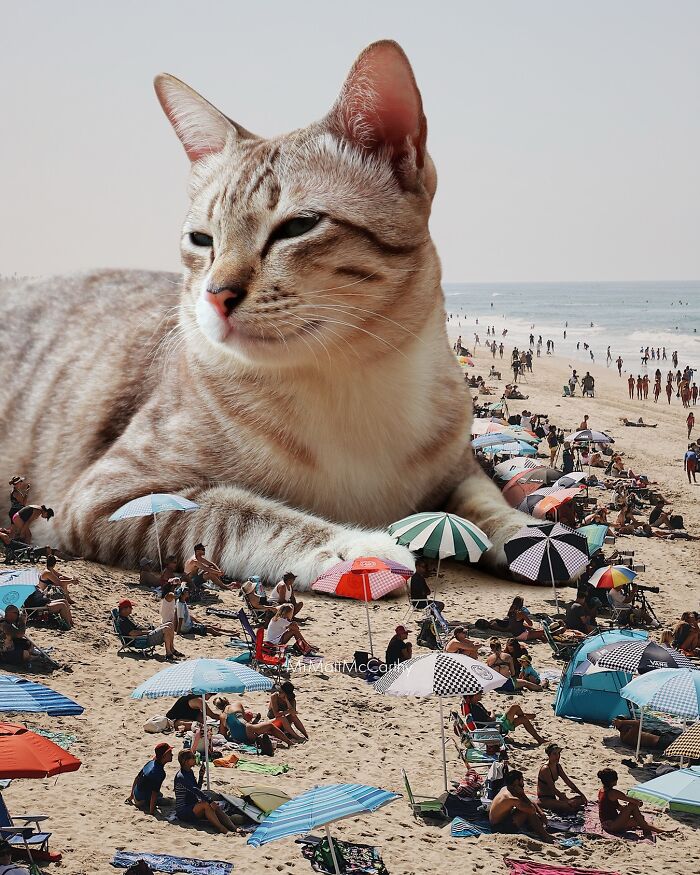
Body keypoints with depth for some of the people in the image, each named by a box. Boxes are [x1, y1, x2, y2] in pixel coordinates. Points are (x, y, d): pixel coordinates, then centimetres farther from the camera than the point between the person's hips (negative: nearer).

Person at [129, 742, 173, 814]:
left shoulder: (151, 762, -1)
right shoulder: (159, 773, -27)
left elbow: (137, 778, 9)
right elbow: (154, 793, -29)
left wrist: (131, 795, 21)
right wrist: (151, 812, -25)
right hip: (144, 802, -8)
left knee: (160, 794, 33)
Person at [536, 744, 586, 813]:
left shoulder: (558, 766, 7)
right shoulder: (545, 769, -20)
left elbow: (568, 781, 11)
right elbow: (553, 789, -23)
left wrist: (581, 794, 6)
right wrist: (568, 801, -25)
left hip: (553, 798, 9)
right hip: (543, 800, -9)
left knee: (580, 799, -1)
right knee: (567, 806, -34)